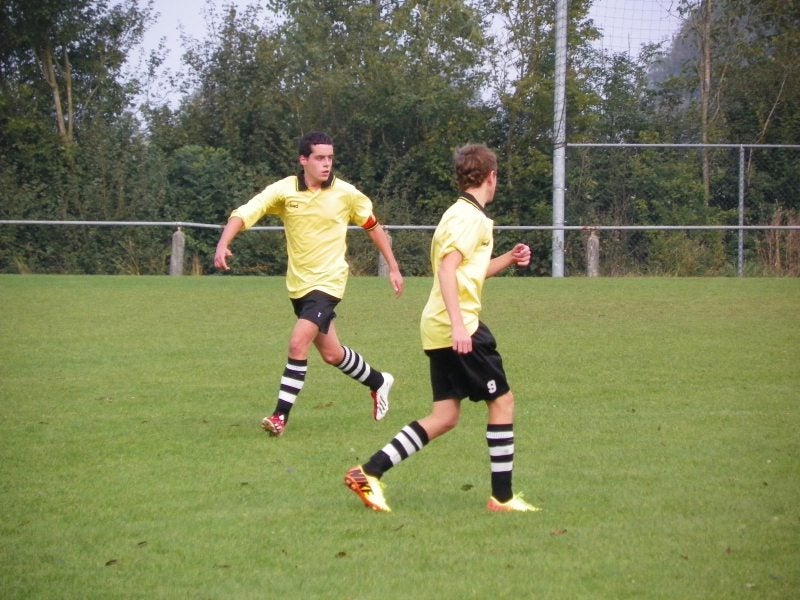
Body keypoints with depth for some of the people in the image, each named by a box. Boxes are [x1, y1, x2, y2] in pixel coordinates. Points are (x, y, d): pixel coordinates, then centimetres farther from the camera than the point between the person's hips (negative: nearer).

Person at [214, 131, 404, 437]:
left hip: (328, 282, -4)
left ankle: (281, 415, -13)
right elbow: (244, 214, -16)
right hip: (298, 283, 4)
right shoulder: (284, 190, -8)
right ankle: (378, 382, 43)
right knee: (331, 353, 17)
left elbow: (373, 226, 7)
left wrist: (393, 268, 9)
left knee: (298, 343, -20)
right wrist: (223, 243, -35)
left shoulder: (346, 193, -8)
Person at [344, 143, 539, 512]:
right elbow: (447, 268, -23)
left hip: (441, 329, 10)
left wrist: (508, 260, 20)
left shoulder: (462, 213, 20)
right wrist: (458, 324, -29)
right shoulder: (471, 216, -11)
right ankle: (502, 497, 3)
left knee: (445, 417, 7)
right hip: (459, 328, -10)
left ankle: (370, 472, 1)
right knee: (502, 400, 0)